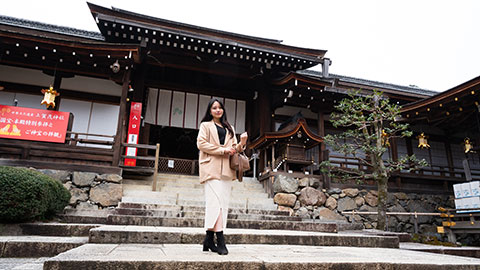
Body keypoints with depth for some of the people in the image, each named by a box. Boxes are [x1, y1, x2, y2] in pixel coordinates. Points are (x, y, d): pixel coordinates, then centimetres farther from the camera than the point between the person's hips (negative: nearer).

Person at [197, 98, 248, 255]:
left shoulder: (229, 128, 26)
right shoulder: (206, 125, 11)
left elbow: (234, 149, 21)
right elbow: (201, 143, -3)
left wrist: (241, 144, -2)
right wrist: (222, 150, -10)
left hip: (226, 169, 5)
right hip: (211, 167, -5)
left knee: (223, 203, -1)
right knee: (215, 201, -15)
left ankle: (209, 239, 5)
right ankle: (220, 239, -15)